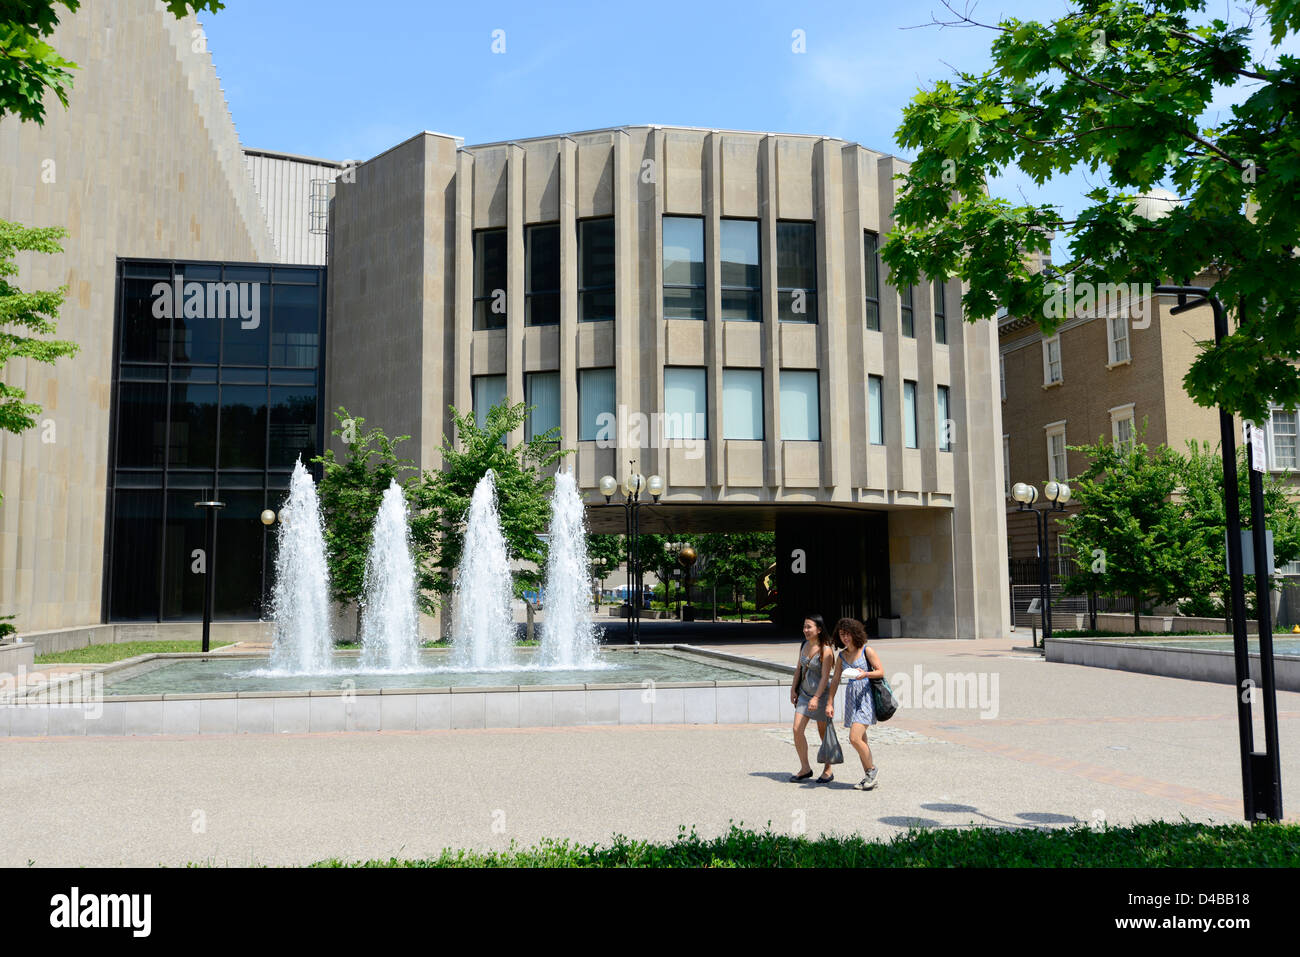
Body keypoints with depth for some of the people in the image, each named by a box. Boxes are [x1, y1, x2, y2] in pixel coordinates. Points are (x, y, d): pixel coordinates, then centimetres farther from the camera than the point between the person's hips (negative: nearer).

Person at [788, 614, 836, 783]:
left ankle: (828, 770, 20)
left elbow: (825, 677, -19)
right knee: (797, 729, -5)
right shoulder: (804, 646, 4)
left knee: (823, 733, 5)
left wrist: (816, 698, -24)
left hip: (821, 694, -6)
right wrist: (793, 689, 12)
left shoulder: (826, 650, -16)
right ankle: (805, 769, 6)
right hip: (804, 693, 6)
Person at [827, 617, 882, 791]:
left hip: (866, 696, -6)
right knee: (861, 740, 8)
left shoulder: (866, 651, -4)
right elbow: (835, 680, 12)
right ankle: (869, 777, 18)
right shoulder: (841, 656, 10)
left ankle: (871, 769, 4)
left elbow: (881, 672, -5)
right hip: (851, 697, 6)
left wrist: (865, 674, -22)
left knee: (855, 738, -16)